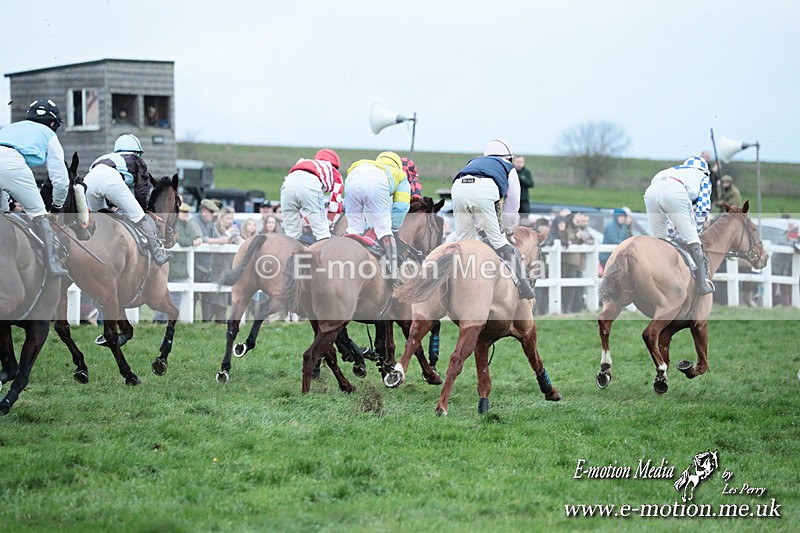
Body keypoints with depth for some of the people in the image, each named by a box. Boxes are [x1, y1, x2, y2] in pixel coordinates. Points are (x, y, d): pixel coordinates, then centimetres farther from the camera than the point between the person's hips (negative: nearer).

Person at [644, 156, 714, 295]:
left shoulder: (674, 170, 45)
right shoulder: (702, 177, 32)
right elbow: (702, 208, 21)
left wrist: (677, 229, 43)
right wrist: (697, 230, 30)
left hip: (651, 191, 4)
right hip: (675, 193, -4)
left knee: (658, 238, 21)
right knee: (692, 240, 2)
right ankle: (702, 284, -4)